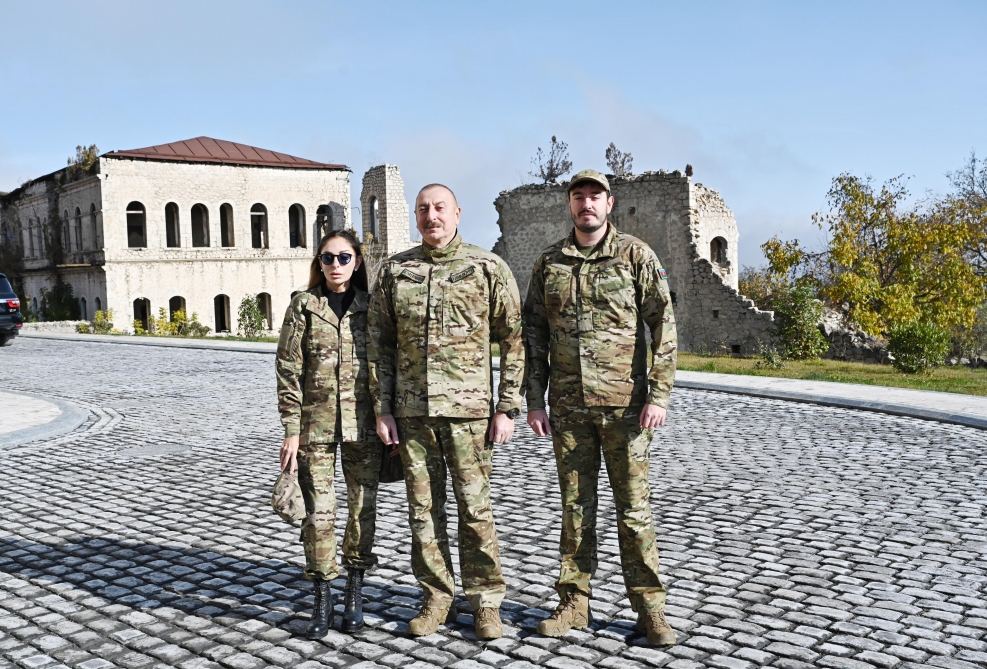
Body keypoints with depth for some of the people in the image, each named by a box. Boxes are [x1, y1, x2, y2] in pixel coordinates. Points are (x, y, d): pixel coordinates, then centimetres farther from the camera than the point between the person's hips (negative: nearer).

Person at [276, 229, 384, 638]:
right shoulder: (303, 306, 2)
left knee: (363, 509, 5)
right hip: (316, 424, -1)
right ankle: (322, 601, 14)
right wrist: (291, 430, -5)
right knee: (318, 512, 1)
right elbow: (289, 371, -1)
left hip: (364, 425, 1)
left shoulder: (372, 307, 4)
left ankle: (355, 595, 20)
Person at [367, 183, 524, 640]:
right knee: (423, 509, 10)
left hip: (468, 408, -2)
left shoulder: (488, 268, 0)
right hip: (410, 411, 3)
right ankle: (435, 596, 24)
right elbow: (379, 344, 9)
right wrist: (381, 409, 3)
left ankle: (485, 600, 18)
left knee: (475, 508, 2)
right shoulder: (394, 271, 7)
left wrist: (507, 409, -4)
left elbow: (514, 340, 0)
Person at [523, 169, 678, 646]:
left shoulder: (636, 255, 0)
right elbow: (534, 334, 10)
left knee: (633, 506, 3)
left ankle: (649, 607, 14)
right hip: (568, 406, 3)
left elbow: (662, 327, -4)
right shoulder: (549, 263, 8)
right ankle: (574, 603, 21)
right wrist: (534, 401, 4)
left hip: (624, 403, -3)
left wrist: (659, 394, -12)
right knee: (575, 507, 10)